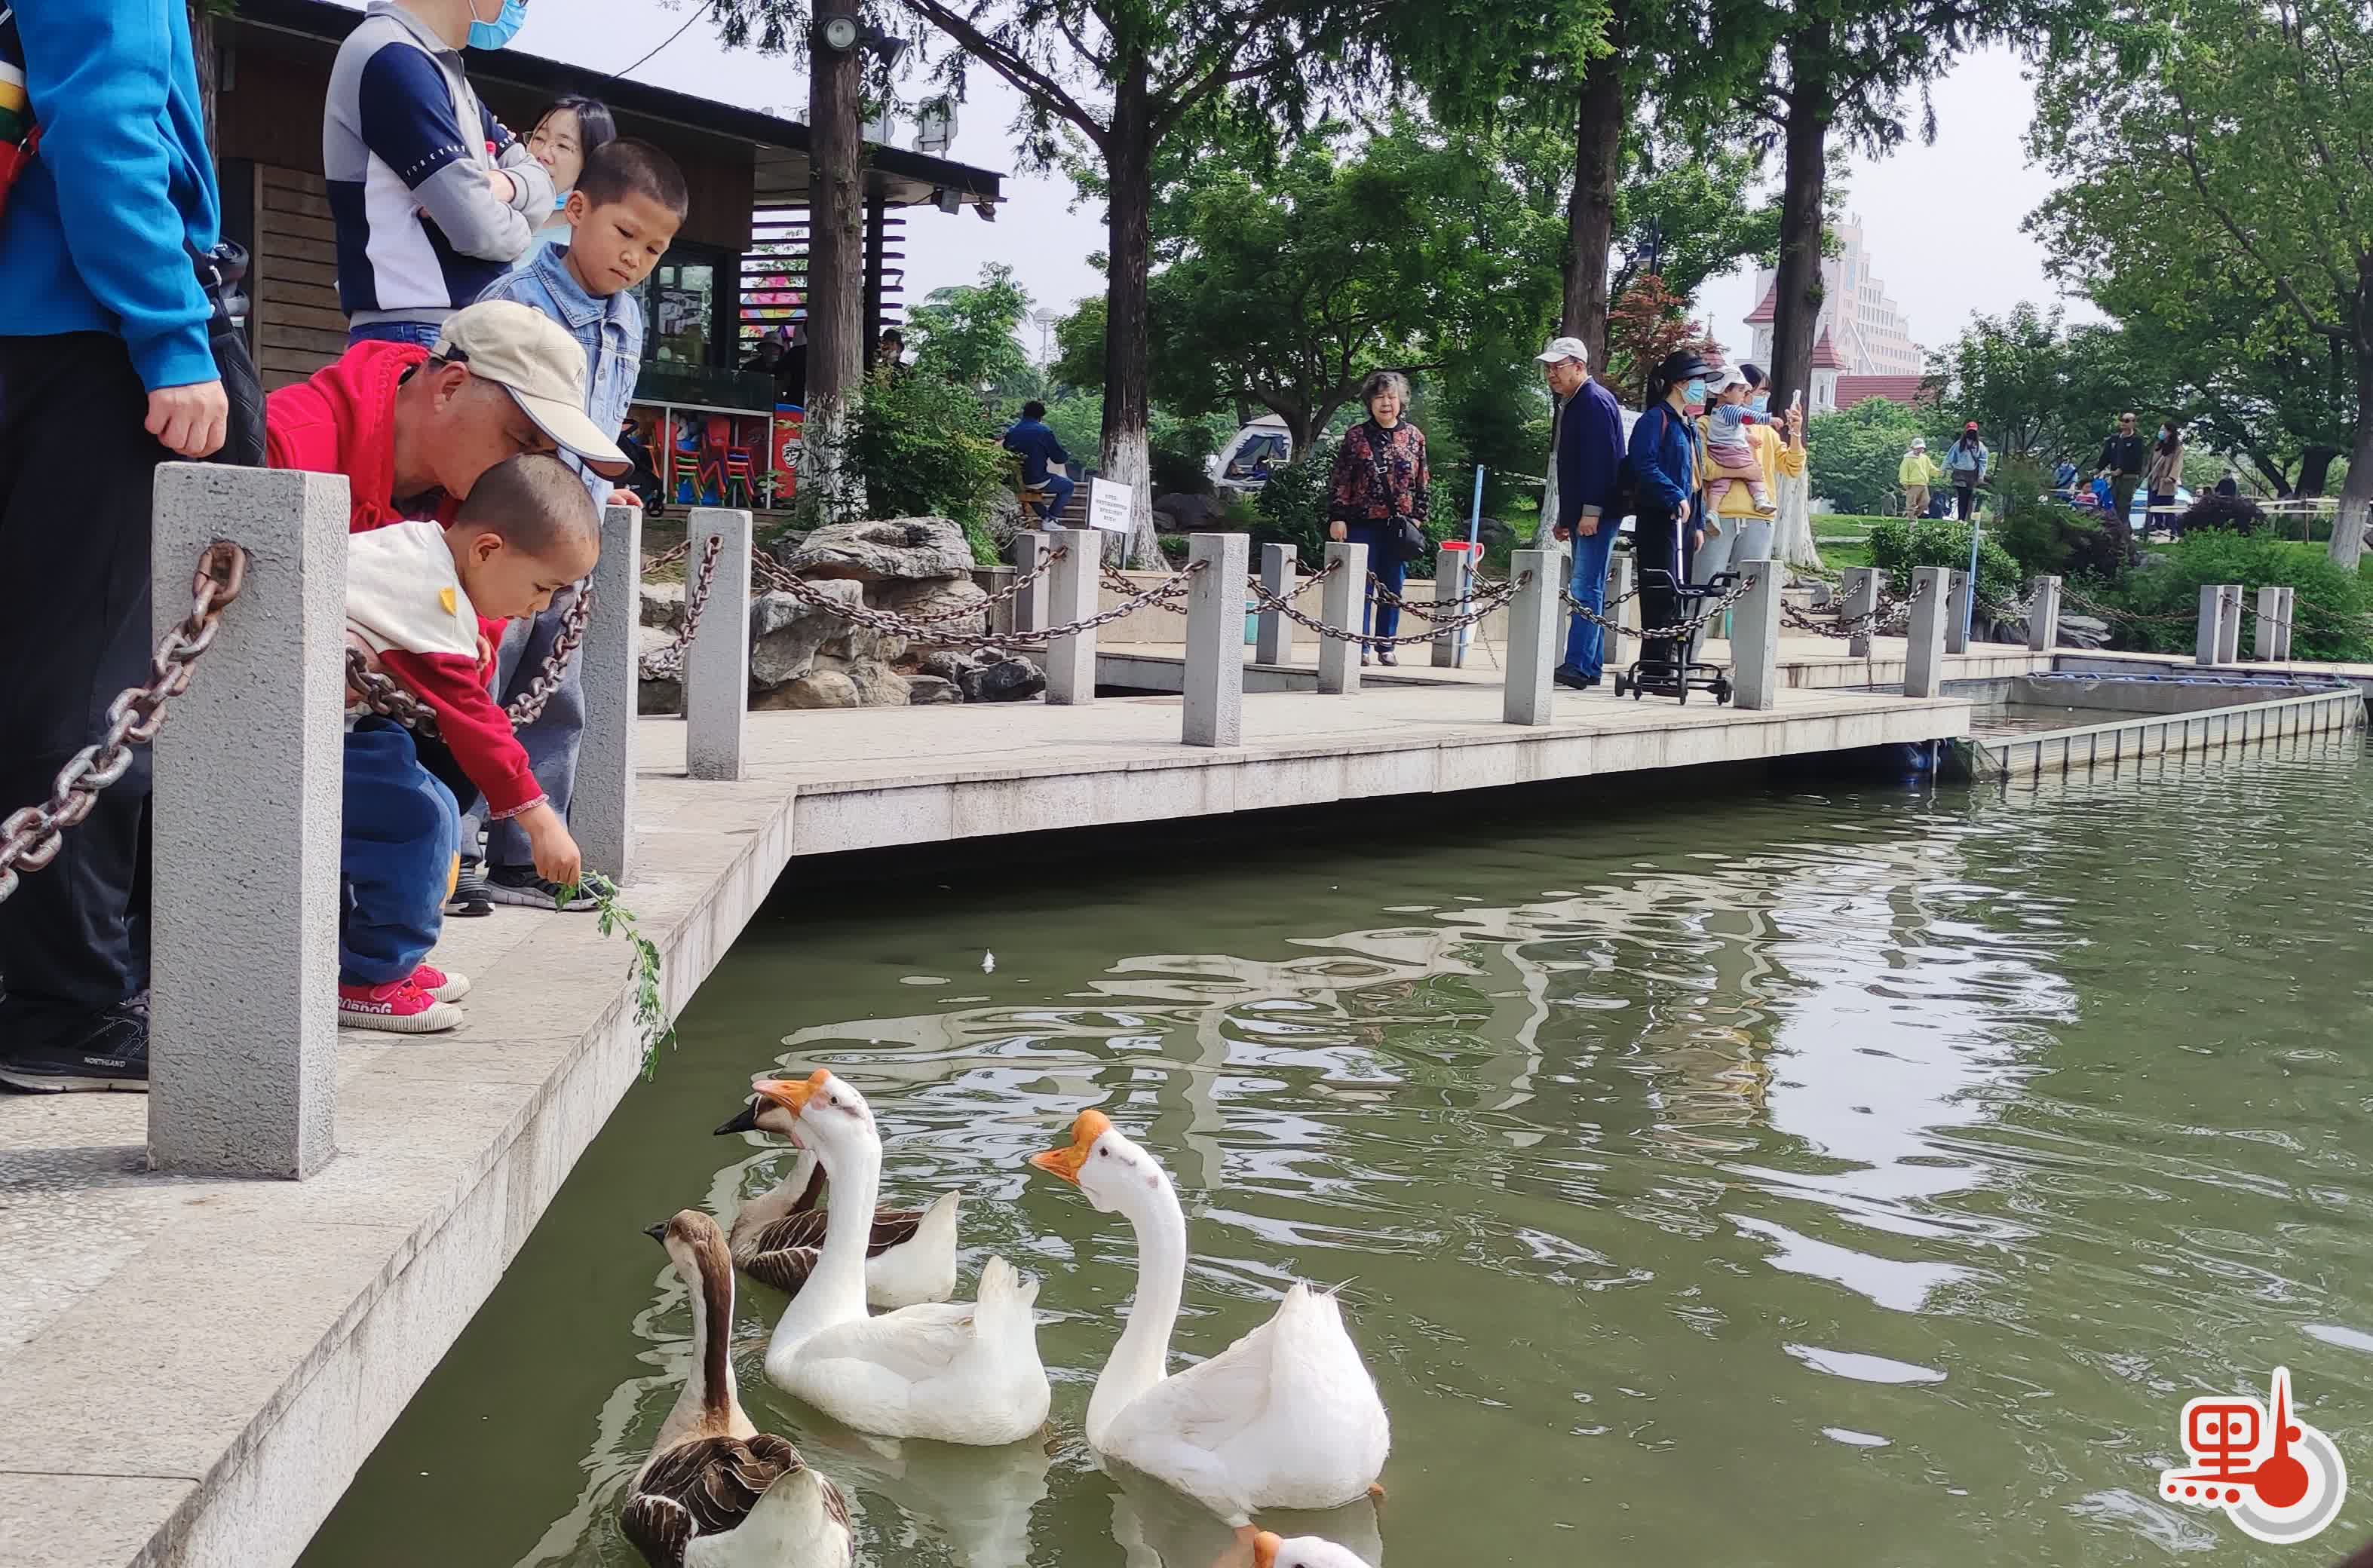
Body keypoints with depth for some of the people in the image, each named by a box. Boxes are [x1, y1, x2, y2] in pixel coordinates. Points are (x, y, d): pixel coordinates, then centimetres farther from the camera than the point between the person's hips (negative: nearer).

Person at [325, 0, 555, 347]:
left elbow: (540, 183, 17)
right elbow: (476, 225, -21)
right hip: (417, 335, -10)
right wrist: (519, 232, 2)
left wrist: (502, 184, -6)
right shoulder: (392, 60, -12)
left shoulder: (441, 67, 19)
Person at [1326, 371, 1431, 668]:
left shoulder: (1414, 437, 8)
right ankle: (1360, 647, 3)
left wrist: (1418, 516, 5)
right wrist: (1337, 517, -5)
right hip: (1363, 523, -2)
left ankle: (1386, 648, 14)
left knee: (1393, 588, 7)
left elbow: (1422, 482, 11)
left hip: (1399, 524, 2)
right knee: (1362, 586, -1)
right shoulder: (1356, 436, 1)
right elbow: (1340, 481, 0)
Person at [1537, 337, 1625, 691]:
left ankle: (1577, 666, -18)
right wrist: (1564, 516, 25)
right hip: (1581, 514, 10)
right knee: (1589, 590, 11)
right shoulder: (1569, 403, 20)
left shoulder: (1596, 402, -11)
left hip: (1597, 513, -10)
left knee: (1586, 589, -14)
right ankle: (1591, 667, 14)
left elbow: (1600, 459, -20)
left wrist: (1591, 511, -24)